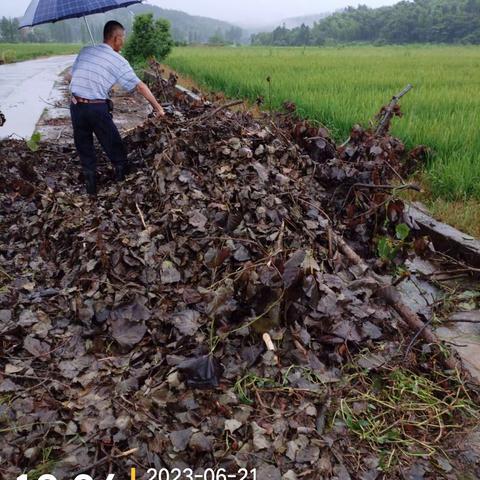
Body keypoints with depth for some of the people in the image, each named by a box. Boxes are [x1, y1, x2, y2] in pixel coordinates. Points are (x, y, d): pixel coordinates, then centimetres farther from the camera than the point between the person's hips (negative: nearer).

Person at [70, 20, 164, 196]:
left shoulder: (84, 51, 9)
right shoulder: (118, 61, -5)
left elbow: (73, 75, 12)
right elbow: (140, 86, -4)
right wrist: (157, 107, 2)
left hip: (76, 106, 5)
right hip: (98, 109, -4)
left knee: (84, 147, 16)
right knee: (113, 145, 15)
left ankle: (91, 186, 22)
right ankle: (122, 173, 31)